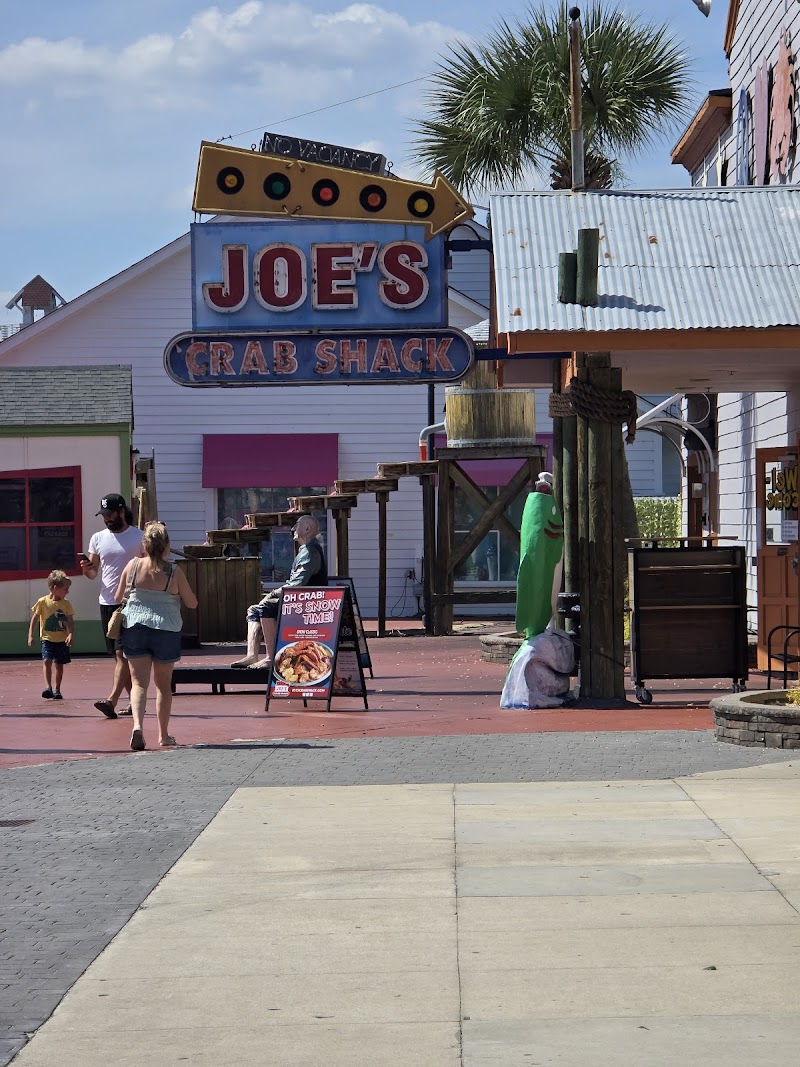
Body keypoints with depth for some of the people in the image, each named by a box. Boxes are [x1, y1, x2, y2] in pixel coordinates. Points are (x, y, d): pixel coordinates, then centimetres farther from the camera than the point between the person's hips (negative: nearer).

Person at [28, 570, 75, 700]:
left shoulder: (66, 604, 1)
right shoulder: (43, 602, -5)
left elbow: (70, 622, -3)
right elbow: (34, 619, 2)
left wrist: (70, 634, -20)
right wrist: (30, 635, -3)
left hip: (62, 640, 2)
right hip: (47, 639, -2)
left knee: (59, 664, 7)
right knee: (47, 661, -18)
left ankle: (57, 690, 17)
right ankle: (48, 687, -25)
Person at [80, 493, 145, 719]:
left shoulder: (139, 537, -2)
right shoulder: (98, 538, 11)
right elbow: (93, 573, 12)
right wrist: (86, 568, -11)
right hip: (107, 602, 5)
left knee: (122, 653, -13)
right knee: (119, 655, 8)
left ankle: (112, 700, -22)